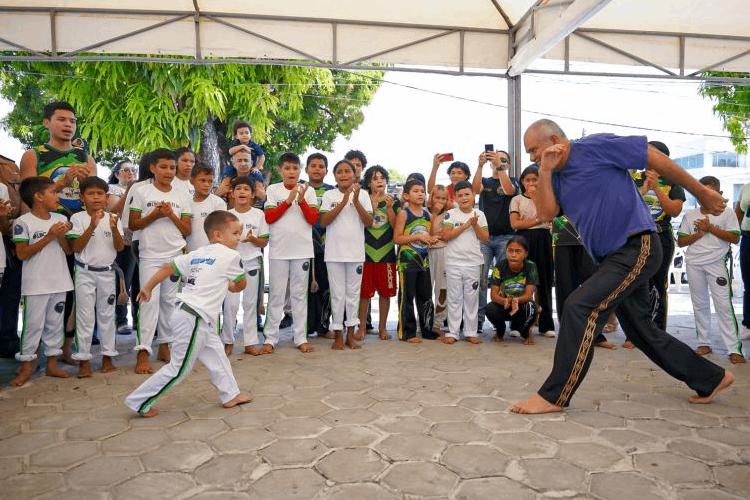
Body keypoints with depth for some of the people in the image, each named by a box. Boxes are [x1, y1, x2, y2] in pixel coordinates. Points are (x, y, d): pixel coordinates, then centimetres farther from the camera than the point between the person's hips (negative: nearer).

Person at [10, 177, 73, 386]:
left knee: (55, 322, 12)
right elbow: (22, 254, -13)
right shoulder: (23, 222, -9)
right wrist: (49, 237, -18)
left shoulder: (61, 219, 6)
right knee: (33, 324, 1)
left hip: (59, 281, 5)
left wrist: (61, 236, -11)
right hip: (36, 284, -5)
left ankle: (52, 363, 22)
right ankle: (26, 366, 14)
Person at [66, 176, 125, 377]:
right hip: (85, 272, -2)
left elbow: (120, 247, -5)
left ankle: (107, 356, 17)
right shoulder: (78, 218, -5)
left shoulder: (112, 218, 1)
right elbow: (76, 247, -13)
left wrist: (114, 228, -23)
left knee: (107, 314, 9)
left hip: (107, 272, 3)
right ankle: (83, 359, 9)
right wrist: (92, 226, -24)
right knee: (85, 316, 1)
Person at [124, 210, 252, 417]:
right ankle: (140, 402, 14)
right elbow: (241, 284, 5)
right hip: (194, 320, -9)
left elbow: (168, 267, 11)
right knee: (179, 368, 3)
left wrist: (147, 287, 19)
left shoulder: (196, 254, 11)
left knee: (216, 355, 19)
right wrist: (230, 286, 27)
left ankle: (230, 395, 30)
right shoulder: (230, 255, -9)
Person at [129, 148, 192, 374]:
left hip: (175, 256, 3)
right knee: (150, 301, -7)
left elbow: (187, 230, 6)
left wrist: (171, 215, -9)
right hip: (150, 256, -3)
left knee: (170, 301, 8)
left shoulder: (181, 196, 8)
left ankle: (165, 346, 20)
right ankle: (143, 353, -4)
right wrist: (155, 215, -12)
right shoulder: (142, 192, 1)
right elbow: (132, 225, 1)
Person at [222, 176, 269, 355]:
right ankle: (228, 342, 12)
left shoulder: (258, 214, 1)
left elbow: (264, 242, 2)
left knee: (250, 303, 6)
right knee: (231, 303, -4)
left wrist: (252, 238, -17)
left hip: (251, 262, 1)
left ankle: (250, 342, 14)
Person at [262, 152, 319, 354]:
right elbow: (268, 217, -6)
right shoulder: (273, 189, 3)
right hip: (278, 250, -1)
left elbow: (313, 219, -3)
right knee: (276, 294, 4)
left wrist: (301, 200, -17)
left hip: (302, 250, 1)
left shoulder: (308, 190, 4)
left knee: (299, 294, 7)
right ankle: (270, 339, 11)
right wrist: (289, 200, -13)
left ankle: (301, 338, 14)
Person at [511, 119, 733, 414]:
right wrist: (545, 171, -11)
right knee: (640, 330, 17)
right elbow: (545, 214, -4)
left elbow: (656, 159, -7)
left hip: (637, 248, -9)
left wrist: (702, 193, -2)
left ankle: (554, 396, -13)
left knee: (580, 307, -20)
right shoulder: (557, 176, 11)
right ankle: (711, 379, 35)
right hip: (613, 257, 9)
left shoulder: (595, 147, -11)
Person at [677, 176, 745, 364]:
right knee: (699, 304, 9)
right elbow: (680, 241, 6)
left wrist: (710, 228, -11)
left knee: (724, 305, -7)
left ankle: (734, 349, -4)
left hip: (717, 263, -3)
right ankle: (704, 343, 19)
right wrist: (699, 233, -8)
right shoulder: (690, 215, 9)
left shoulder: (726, 212, 3)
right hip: (694, 264, 3)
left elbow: (735, 237, -6)